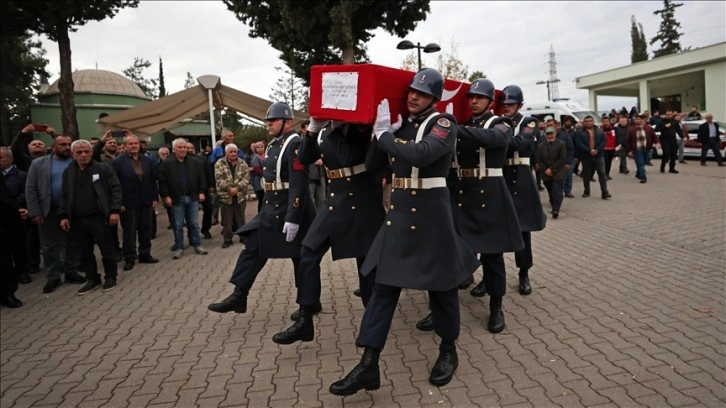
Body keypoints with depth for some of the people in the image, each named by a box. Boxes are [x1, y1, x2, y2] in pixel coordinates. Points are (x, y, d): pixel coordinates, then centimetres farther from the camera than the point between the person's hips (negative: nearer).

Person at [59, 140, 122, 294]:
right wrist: (63, 216, 4)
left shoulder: (104, 169, -4)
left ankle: (110, 277, 21)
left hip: (99, 217, -4)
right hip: (77, 219, 4)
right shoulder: (68, 172, 9)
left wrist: (115, 210, -14)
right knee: (83, 252, 10)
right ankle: (92, 278, 24)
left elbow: (115, 189, -6)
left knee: (107, 250, 5)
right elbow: (64, 196, 12)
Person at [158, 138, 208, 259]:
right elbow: (162, 181, -5)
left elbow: (201, 178, 8)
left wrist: (201, 192, 0)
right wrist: (166, 196, -11)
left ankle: (197, 245, 18)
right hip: (177, 198, -2)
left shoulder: (194, 162, 6)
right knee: (178, 225, 5)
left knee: (194, 224, 9)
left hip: (192, 197, 2)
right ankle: (179, 248, 13)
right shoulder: (166, 164, -3)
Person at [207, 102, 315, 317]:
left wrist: (293, 218, -26)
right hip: (273, 210, 9)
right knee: (253, 248, 8)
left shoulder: (295, 145, -17)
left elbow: (299, 186, -23)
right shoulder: (273, 145, 12)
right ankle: (238, 296, 16)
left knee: (301, 258, 4)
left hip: (291, 212, -9)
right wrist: (267, 210, 23)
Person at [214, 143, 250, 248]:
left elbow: (246, 178, -3)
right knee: (227, 220, 5)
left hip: (240, 195, 1)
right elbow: (219, 179, -9)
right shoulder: (219, 163, 0)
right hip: (225, 196, -1)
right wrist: (229, 189, -18)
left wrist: (237, 188, -16)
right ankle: (227, 239, 15)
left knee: (240, 218, 11)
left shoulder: (243, 164, 5)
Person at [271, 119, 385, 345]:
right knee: (308, 254, -3)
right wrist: (313, 129, -6)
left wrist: (335, 129, -17)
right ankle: (304, 321, 4)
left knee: (366, 259, 4)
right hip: (334, 199, 6)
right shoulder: (323, 130, 11)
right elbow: (305, 159, 4)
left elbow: (348, 158, -19)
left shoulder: (362, 125, -5)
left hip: (362, 200, -5)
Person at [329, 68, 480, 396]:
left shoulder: (443, 123, -7)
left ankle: (448, 351, 31)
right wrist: (382, 134, -3)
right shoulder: (399, 125, 12)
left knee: (441, 284, 8)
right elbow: (371, 166, 11)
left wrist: (384, 135, -15)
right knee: (383, 285, 3)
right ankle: (368, 365, 7)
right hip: (398, 213, 6)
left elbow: (421, 154, -28)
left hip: (431, 214, -6)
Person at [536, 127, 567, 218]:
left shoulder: (561, 144, -3)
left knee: (557, 192, -10)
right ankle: (554, 208, 19)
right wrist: (545, 170, -9)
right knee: (551, 193, 9)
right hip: (546, 174, 4)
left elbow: (563, 159, -10)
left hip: (557, 174, -4)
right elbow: (539, 161, 6)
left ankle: (556, 210, -14)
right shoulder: (541, 146, 9)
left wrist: (551, 169, -13)